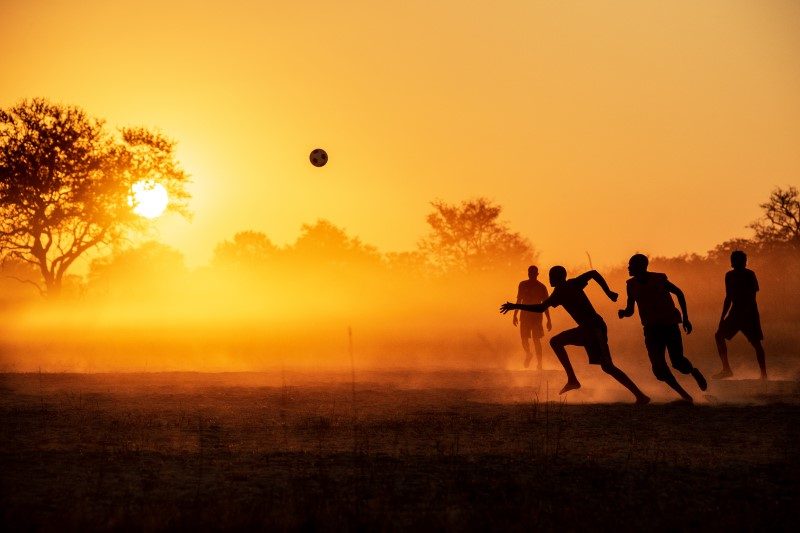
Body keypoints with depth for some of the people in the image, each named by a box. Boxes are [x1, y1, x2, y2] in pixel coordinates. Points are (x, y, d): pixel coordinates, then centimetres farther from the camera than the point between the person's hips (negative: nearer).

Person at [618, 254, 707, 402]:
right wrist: (624, 312, -17)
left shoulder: (658, 279, -9)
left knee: (677, 362, -13)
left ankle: (694, 372, 23)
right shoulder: (632, 285, 0)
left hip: (670, 325, -3)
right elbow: (630, 310, 8)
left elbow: (679, 293, 4)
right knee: (659, 368, -13)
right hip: (651, 328, 3)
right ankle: (684, 394, 4)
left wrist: (685, 318, 1)